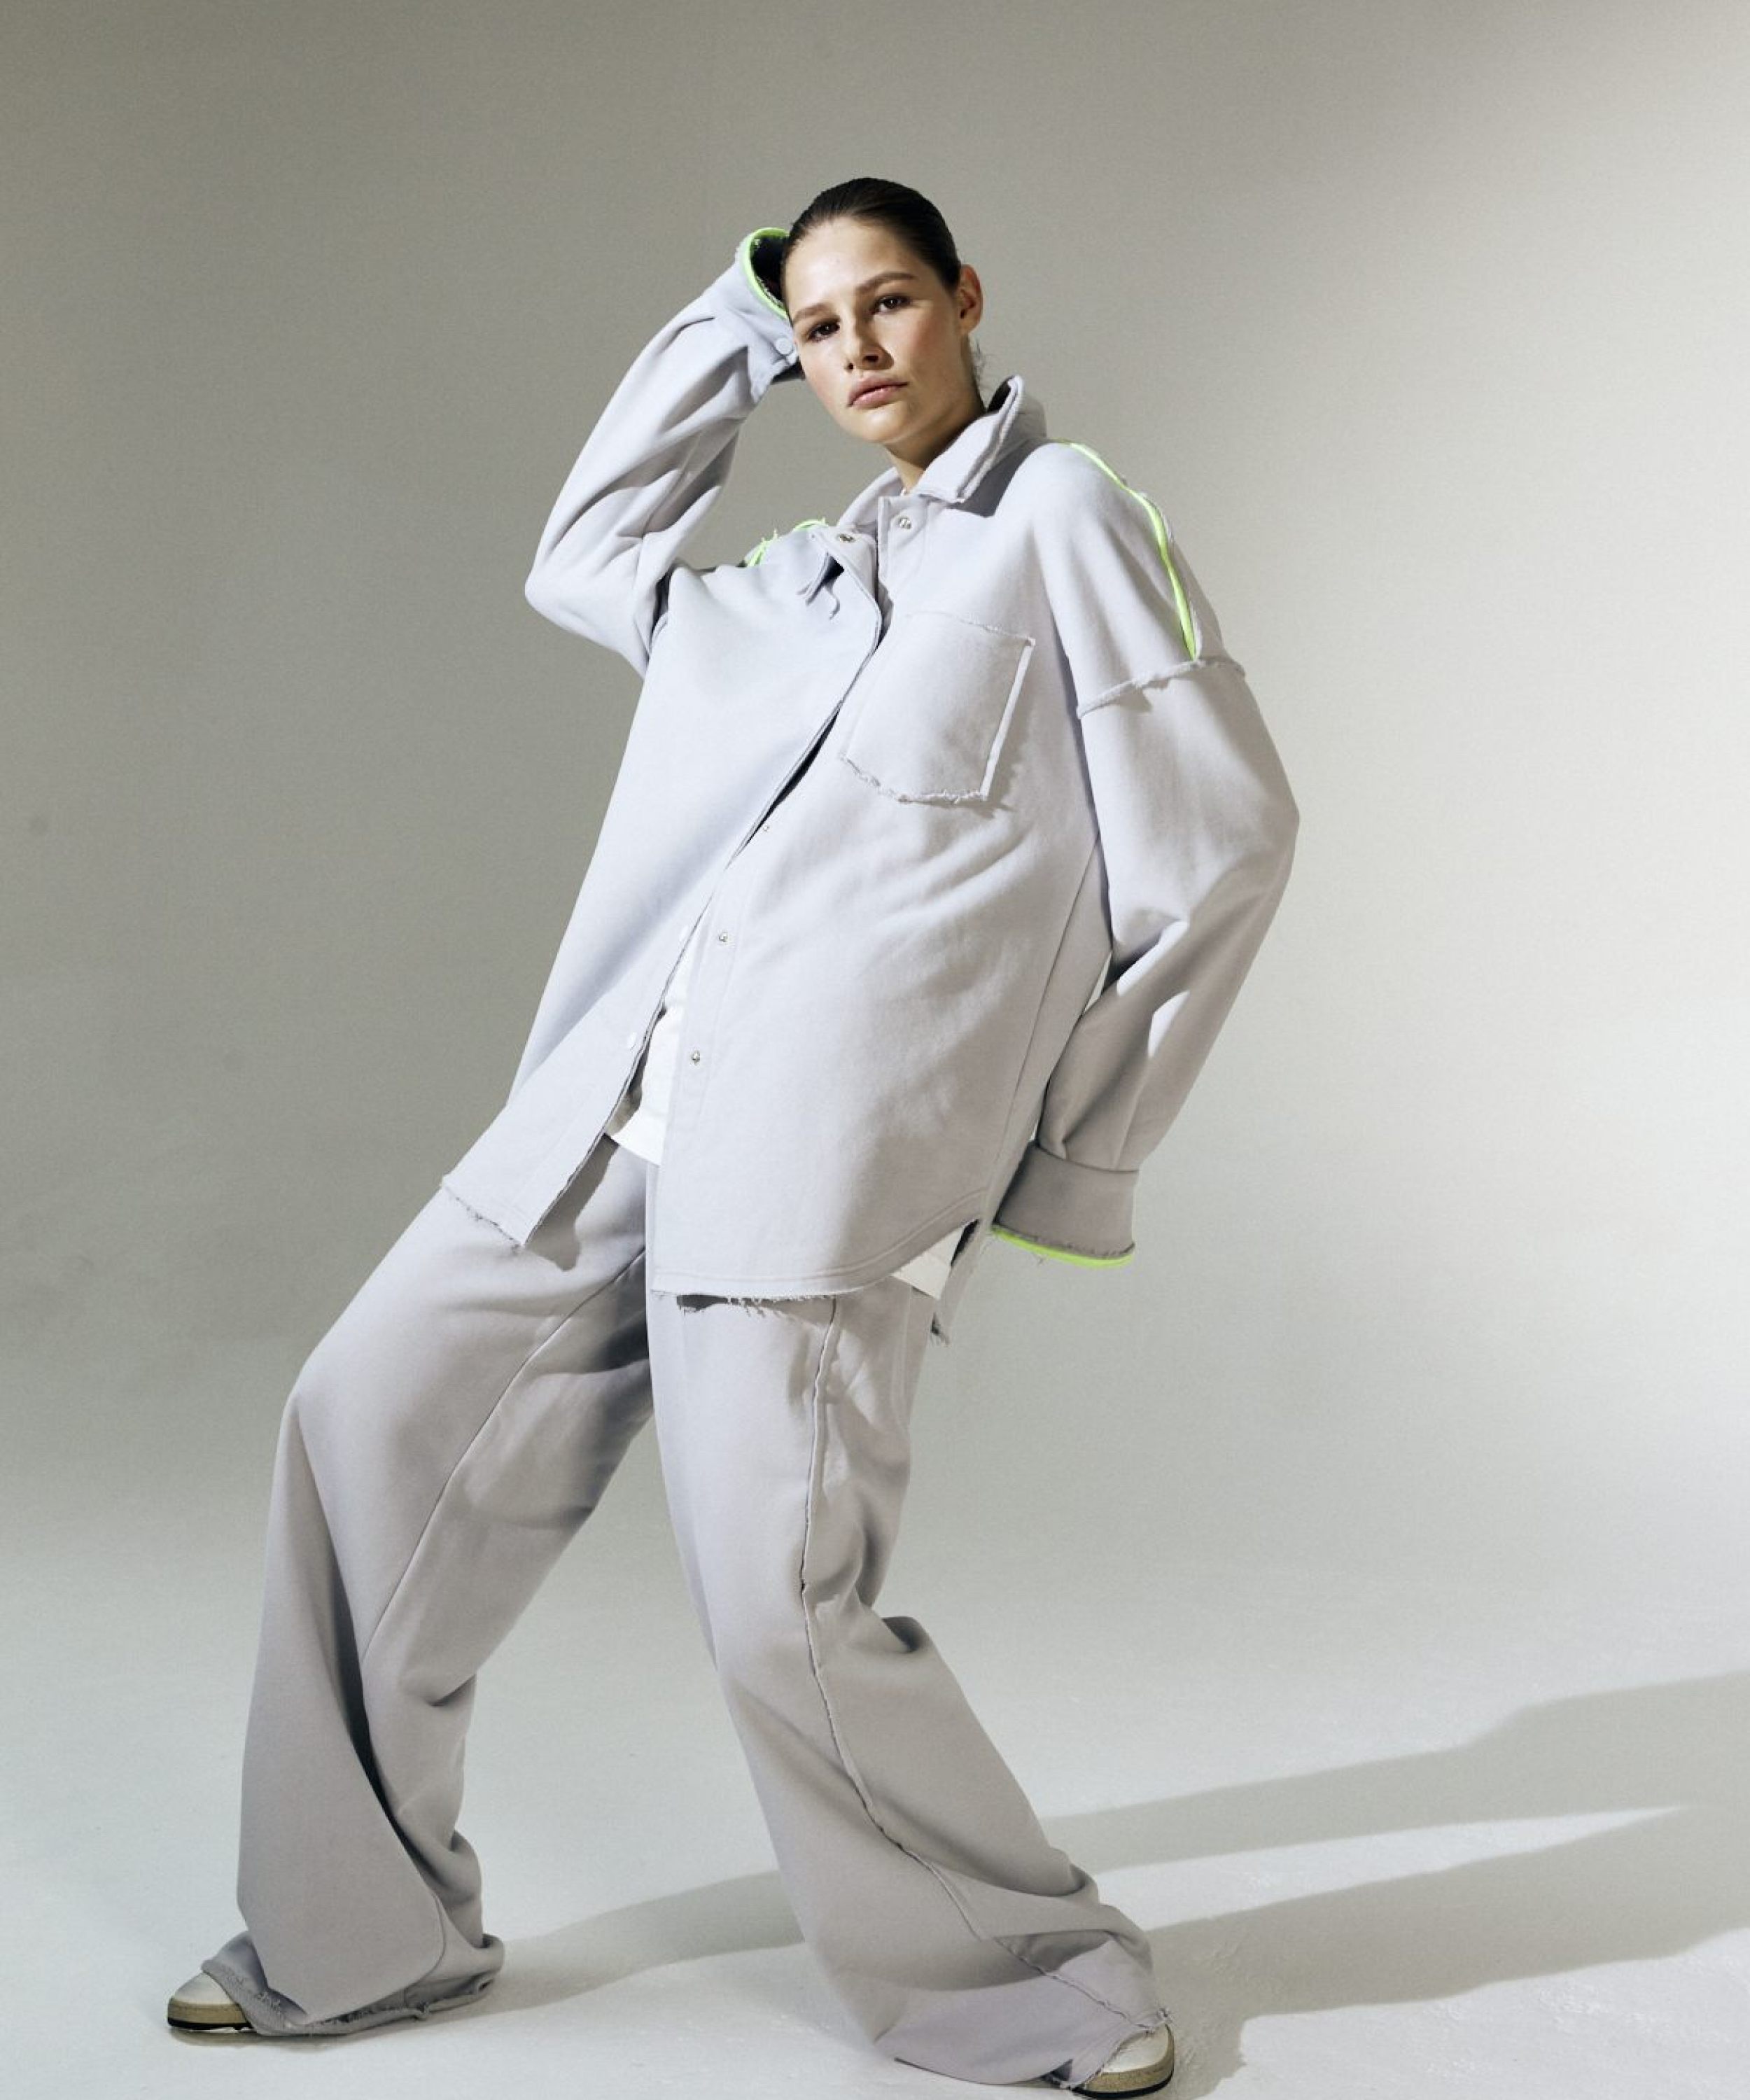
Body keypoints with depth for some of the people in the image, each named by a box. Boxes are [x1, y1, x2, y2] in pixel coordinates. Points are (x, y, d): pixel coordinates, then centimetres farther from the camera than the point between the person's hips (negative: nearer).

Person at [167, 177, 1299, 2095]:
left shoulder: (1062, 521, 1)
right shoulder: (795, 582, 21)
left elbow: (1223, 839, -2)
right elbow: (581, 560, 34)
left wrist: (1082, 1159, 0)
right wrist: (731, 322, 26)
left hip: (828, 1158, -8)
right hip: (613, 1118, 8)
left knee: (784, 1617, -13)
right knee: (370, 1419, 6)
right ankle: (359, 1934, 20)